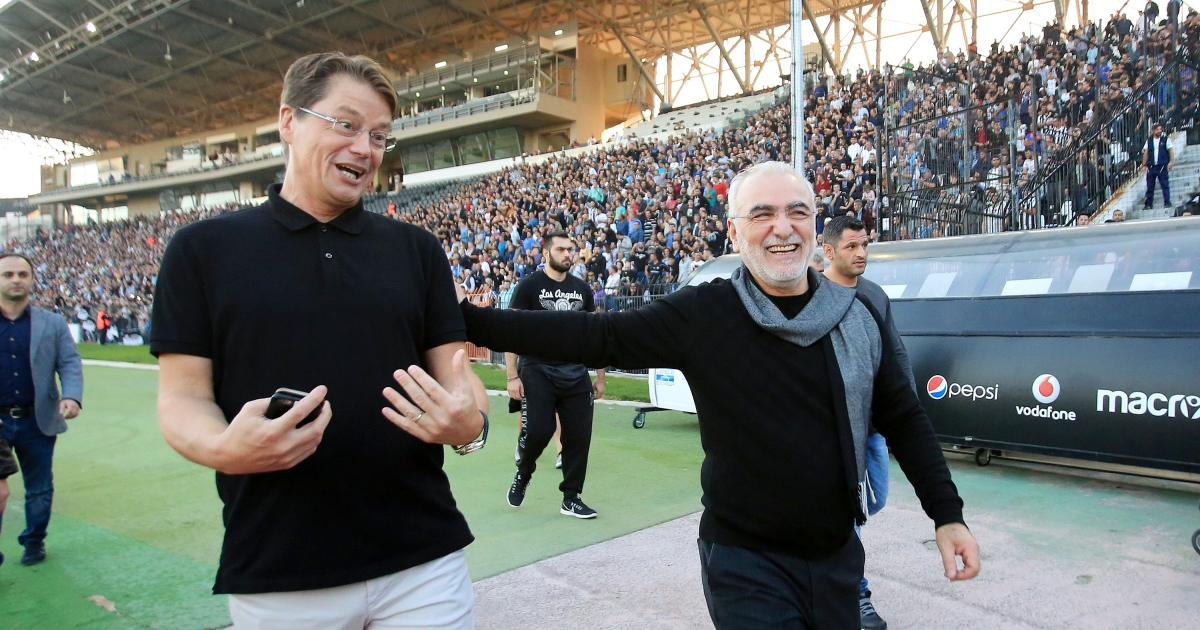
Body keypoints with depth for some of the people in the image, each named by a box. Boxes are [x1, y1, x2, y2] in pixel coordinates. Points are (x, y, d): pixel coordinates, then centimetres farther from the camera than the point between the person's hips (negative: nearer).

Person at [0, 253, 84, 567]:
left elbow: (70, 364, -2)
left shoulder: (53, 323, 3)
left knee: (39, 489, 14)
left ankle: (34, 541, 33)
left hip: (37, 422, 1)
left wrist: (71, 397, -20)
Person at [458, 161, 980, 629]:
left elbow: (905, 421, 8)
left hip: (837, 556, 4)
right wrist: (468, 321, -22)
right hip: (745, 560, -4)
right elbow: (594, 336, -16)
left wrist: (948, 515, 3)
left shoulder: (857, 318, -1)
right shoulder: (702, 315, -12)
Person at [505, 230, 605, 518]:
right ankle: (523, 473, 22)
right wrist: (512, 376, -11)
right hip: (537, 372, -4)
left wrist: (600, 376, 12)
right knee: (537, 431, -11)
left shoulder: (582, 288, 10)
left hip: (576, 375, 4)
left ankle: (571, 499, 17)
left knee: (579, 436, 3)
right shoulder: (529, 285, -4)